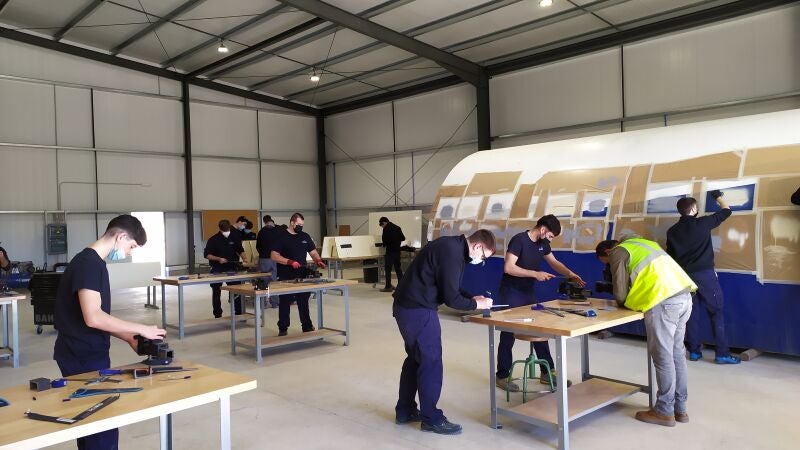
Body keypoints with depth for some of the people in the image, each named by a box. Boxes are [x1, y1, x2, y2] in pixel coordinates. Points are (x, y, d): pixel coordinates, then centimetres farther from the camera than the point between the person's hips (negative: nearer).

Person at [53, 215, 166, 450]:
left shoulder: (92, 262, 13)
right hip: (83, 357, -10)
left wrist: (130, 338, 9)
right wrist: (141, 329, -20)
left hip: (86, 354, 10)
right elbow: (93, 318, -27)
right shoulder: (89, 263, -18)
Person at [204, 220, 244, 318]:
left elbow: (240, 251, 12)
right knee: (216, 293, 7)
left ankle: (238, 313, 8)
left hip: (232, 269, 2)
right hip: (217, 270, -2)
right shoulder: (213, 240, -5)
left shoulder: (234, 238, 4)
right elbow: (206, 254, -5)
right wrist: (218, 259, -19)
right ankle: (217, 315, 18)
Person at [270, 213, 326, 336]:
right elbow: (274, 256, -12)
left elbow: (313, 252, 15)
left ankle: (307, 326, 15)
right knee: (285, 303, 4)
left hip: (302, 275, 4)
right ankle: (283, 329, 13)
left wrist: (318, 261, -6)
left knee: (304, 302, 7)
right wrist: (291, 262, -21)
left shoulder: (305, 236, 10)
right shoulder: (282, 237, -6)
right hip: (286, 278, -4)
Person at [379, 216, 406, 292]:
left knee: (387, 269, -2)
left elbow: (384, 240, -12)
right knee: (398, 268, 14)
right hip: (397, 250, 7)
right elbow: (403, 238, 12)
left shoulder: (386, 229, -11)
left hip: (390, 251, -7)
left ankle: (388, 287, -2)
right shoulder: (397, 228, 10)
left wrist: (384, 245, 8)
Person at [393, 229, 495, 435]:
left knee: (416, 358, 19)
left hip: (408, 305, 10)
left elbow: (450, 287, 21)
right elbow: (451, 298, -19)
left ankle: (405, 411, 30)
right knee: (431, 361, 0)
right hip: (418, 310, -10)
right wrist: (477, 304, -5)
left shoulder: (451, 246, 11)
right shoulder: (452, 253, -20)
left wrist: (472, 297, 10)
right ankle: (431, 418, 12)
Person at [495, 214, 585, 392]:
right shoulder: (519, 240, -20)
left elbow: (554, 262, 16)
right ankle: (502, 376, 10)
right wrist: (535, 274, -27)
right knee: (508, 335, 0)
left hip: (528, 293, 7)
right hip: (511, 294, -7)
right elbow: (508, 268, -27)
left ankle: (547, 372, 21)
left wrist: (570, 274, -2)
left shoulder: (542, 243, 4)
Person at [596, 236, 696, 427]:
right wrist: (637, 296, 27)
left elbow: (620, 294, 2)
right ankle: (680, 408, 24)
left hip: (664, 301, -8)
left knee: (663, 356, 1)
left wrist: (623, 302, 22)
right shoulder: (641, 243, 28)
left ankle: (665, 412, 11)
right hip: (684, 294, 9)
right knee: (676, 353, 16)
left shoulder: (618, 252, 4)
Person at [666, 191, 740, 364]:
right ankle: (722, 353, 1)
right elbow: (726, 210, 8)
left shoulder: (672, 231, 4)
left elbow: (670, 257, 8)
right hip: (705, 274, -4)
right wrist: (718, 196, 24)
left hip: (685, 276, 4)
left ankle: (694, 351, 14)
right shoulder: (703, 223, -6)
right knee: (716, 312, 2)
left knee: (692, 313, 10)